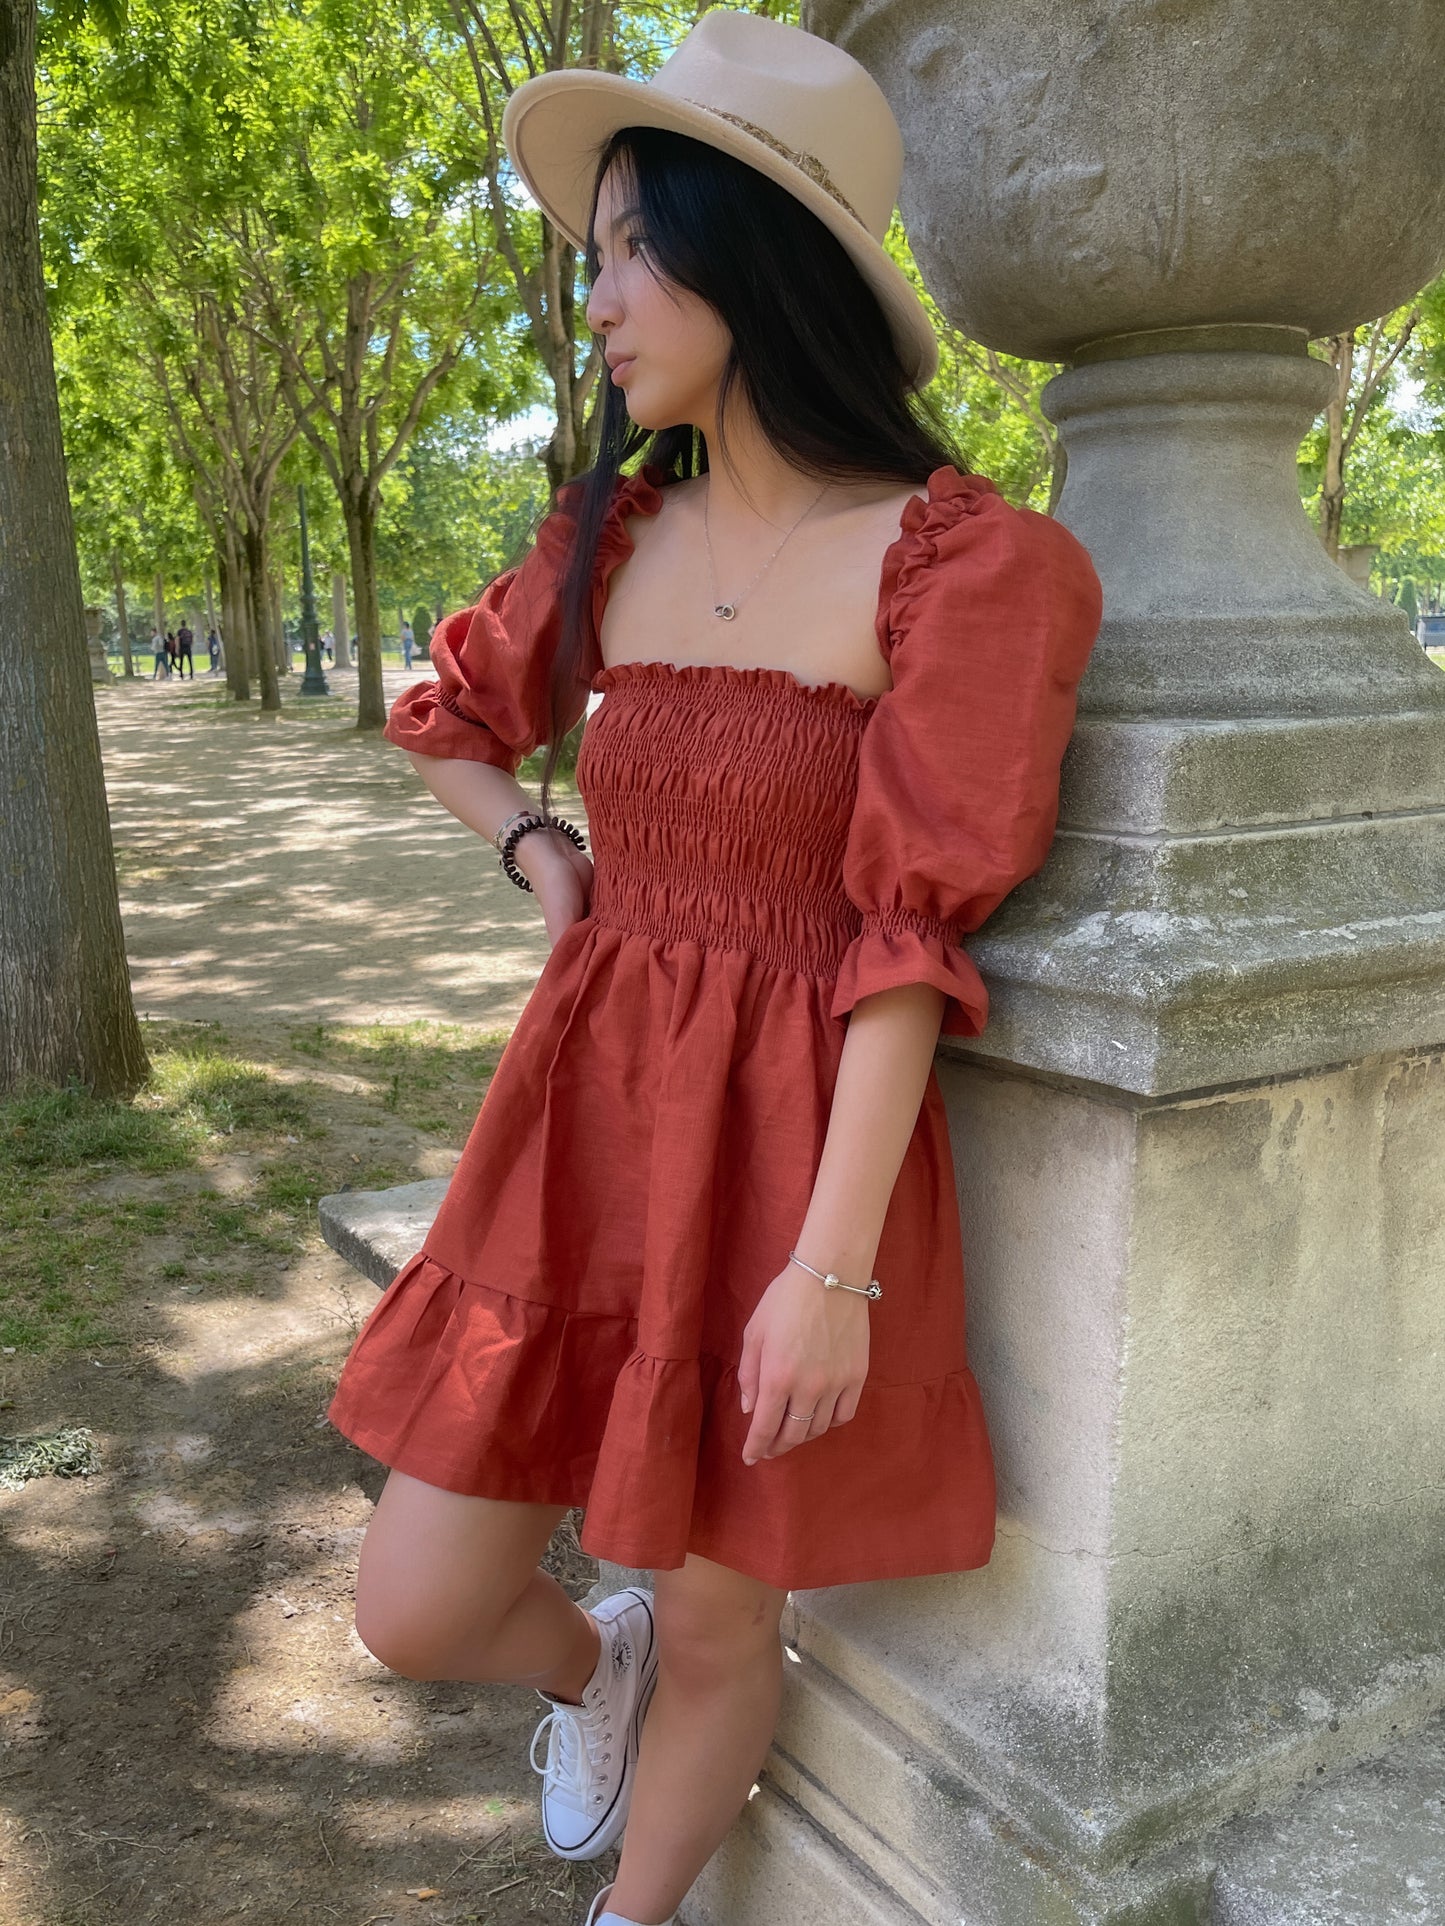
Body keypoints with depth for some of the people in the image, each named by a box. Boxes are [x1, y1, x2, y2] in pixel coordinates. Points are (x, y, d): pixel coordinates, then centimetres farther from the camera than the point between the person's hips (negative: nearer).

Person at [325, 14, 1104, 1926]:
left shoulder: (957, 556, -10)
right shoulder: (613, 539, 7)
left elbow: (913, 929, -14)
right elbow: (446, 716, 25)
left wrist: (833, 1264, -17)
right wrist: (540, 862, 7)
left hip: (796, 1143, -4)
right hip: (584, 1127, 5)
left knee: (719, 1627, 13)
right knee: (418, 1612, 9)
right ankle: (589, 1661, 44)